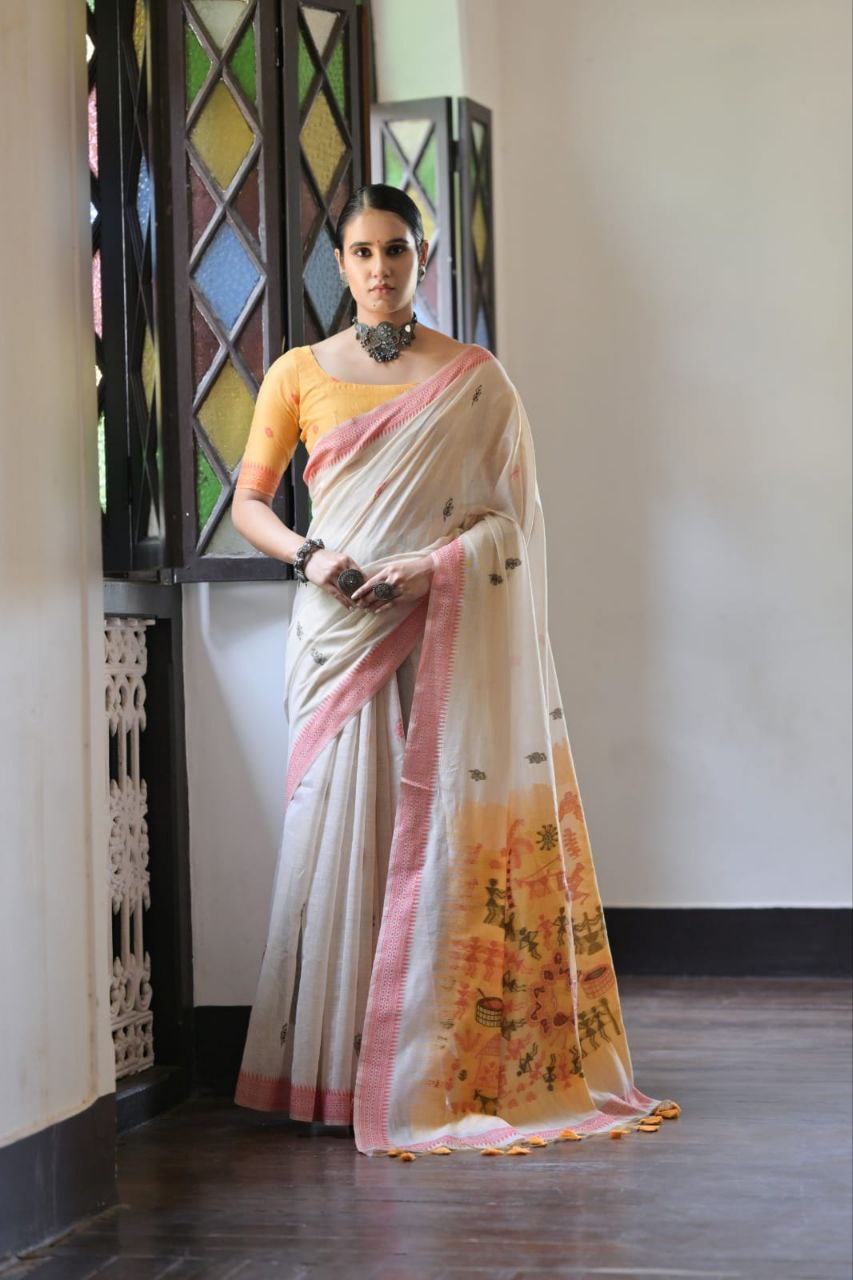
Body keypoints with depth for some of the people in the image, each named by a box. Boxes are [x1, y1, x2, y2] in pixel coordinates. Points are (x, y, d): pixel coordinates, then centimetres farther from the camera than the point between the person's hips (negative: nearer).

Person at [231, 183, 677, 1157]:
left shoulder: (475, 379, 6)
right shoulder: (299, 374, 9)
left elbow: (513, 512, 2)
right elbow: (249, 501, 11)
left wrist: (435, 566, -14)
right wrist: (309, 555, -9)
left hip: (447, 635, -1)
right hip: (339, 634, 1)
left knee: (441, 832, -5)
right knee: (341, 828, -3)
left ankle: (442, 1066, 3)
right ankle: (336, 1065, 5)